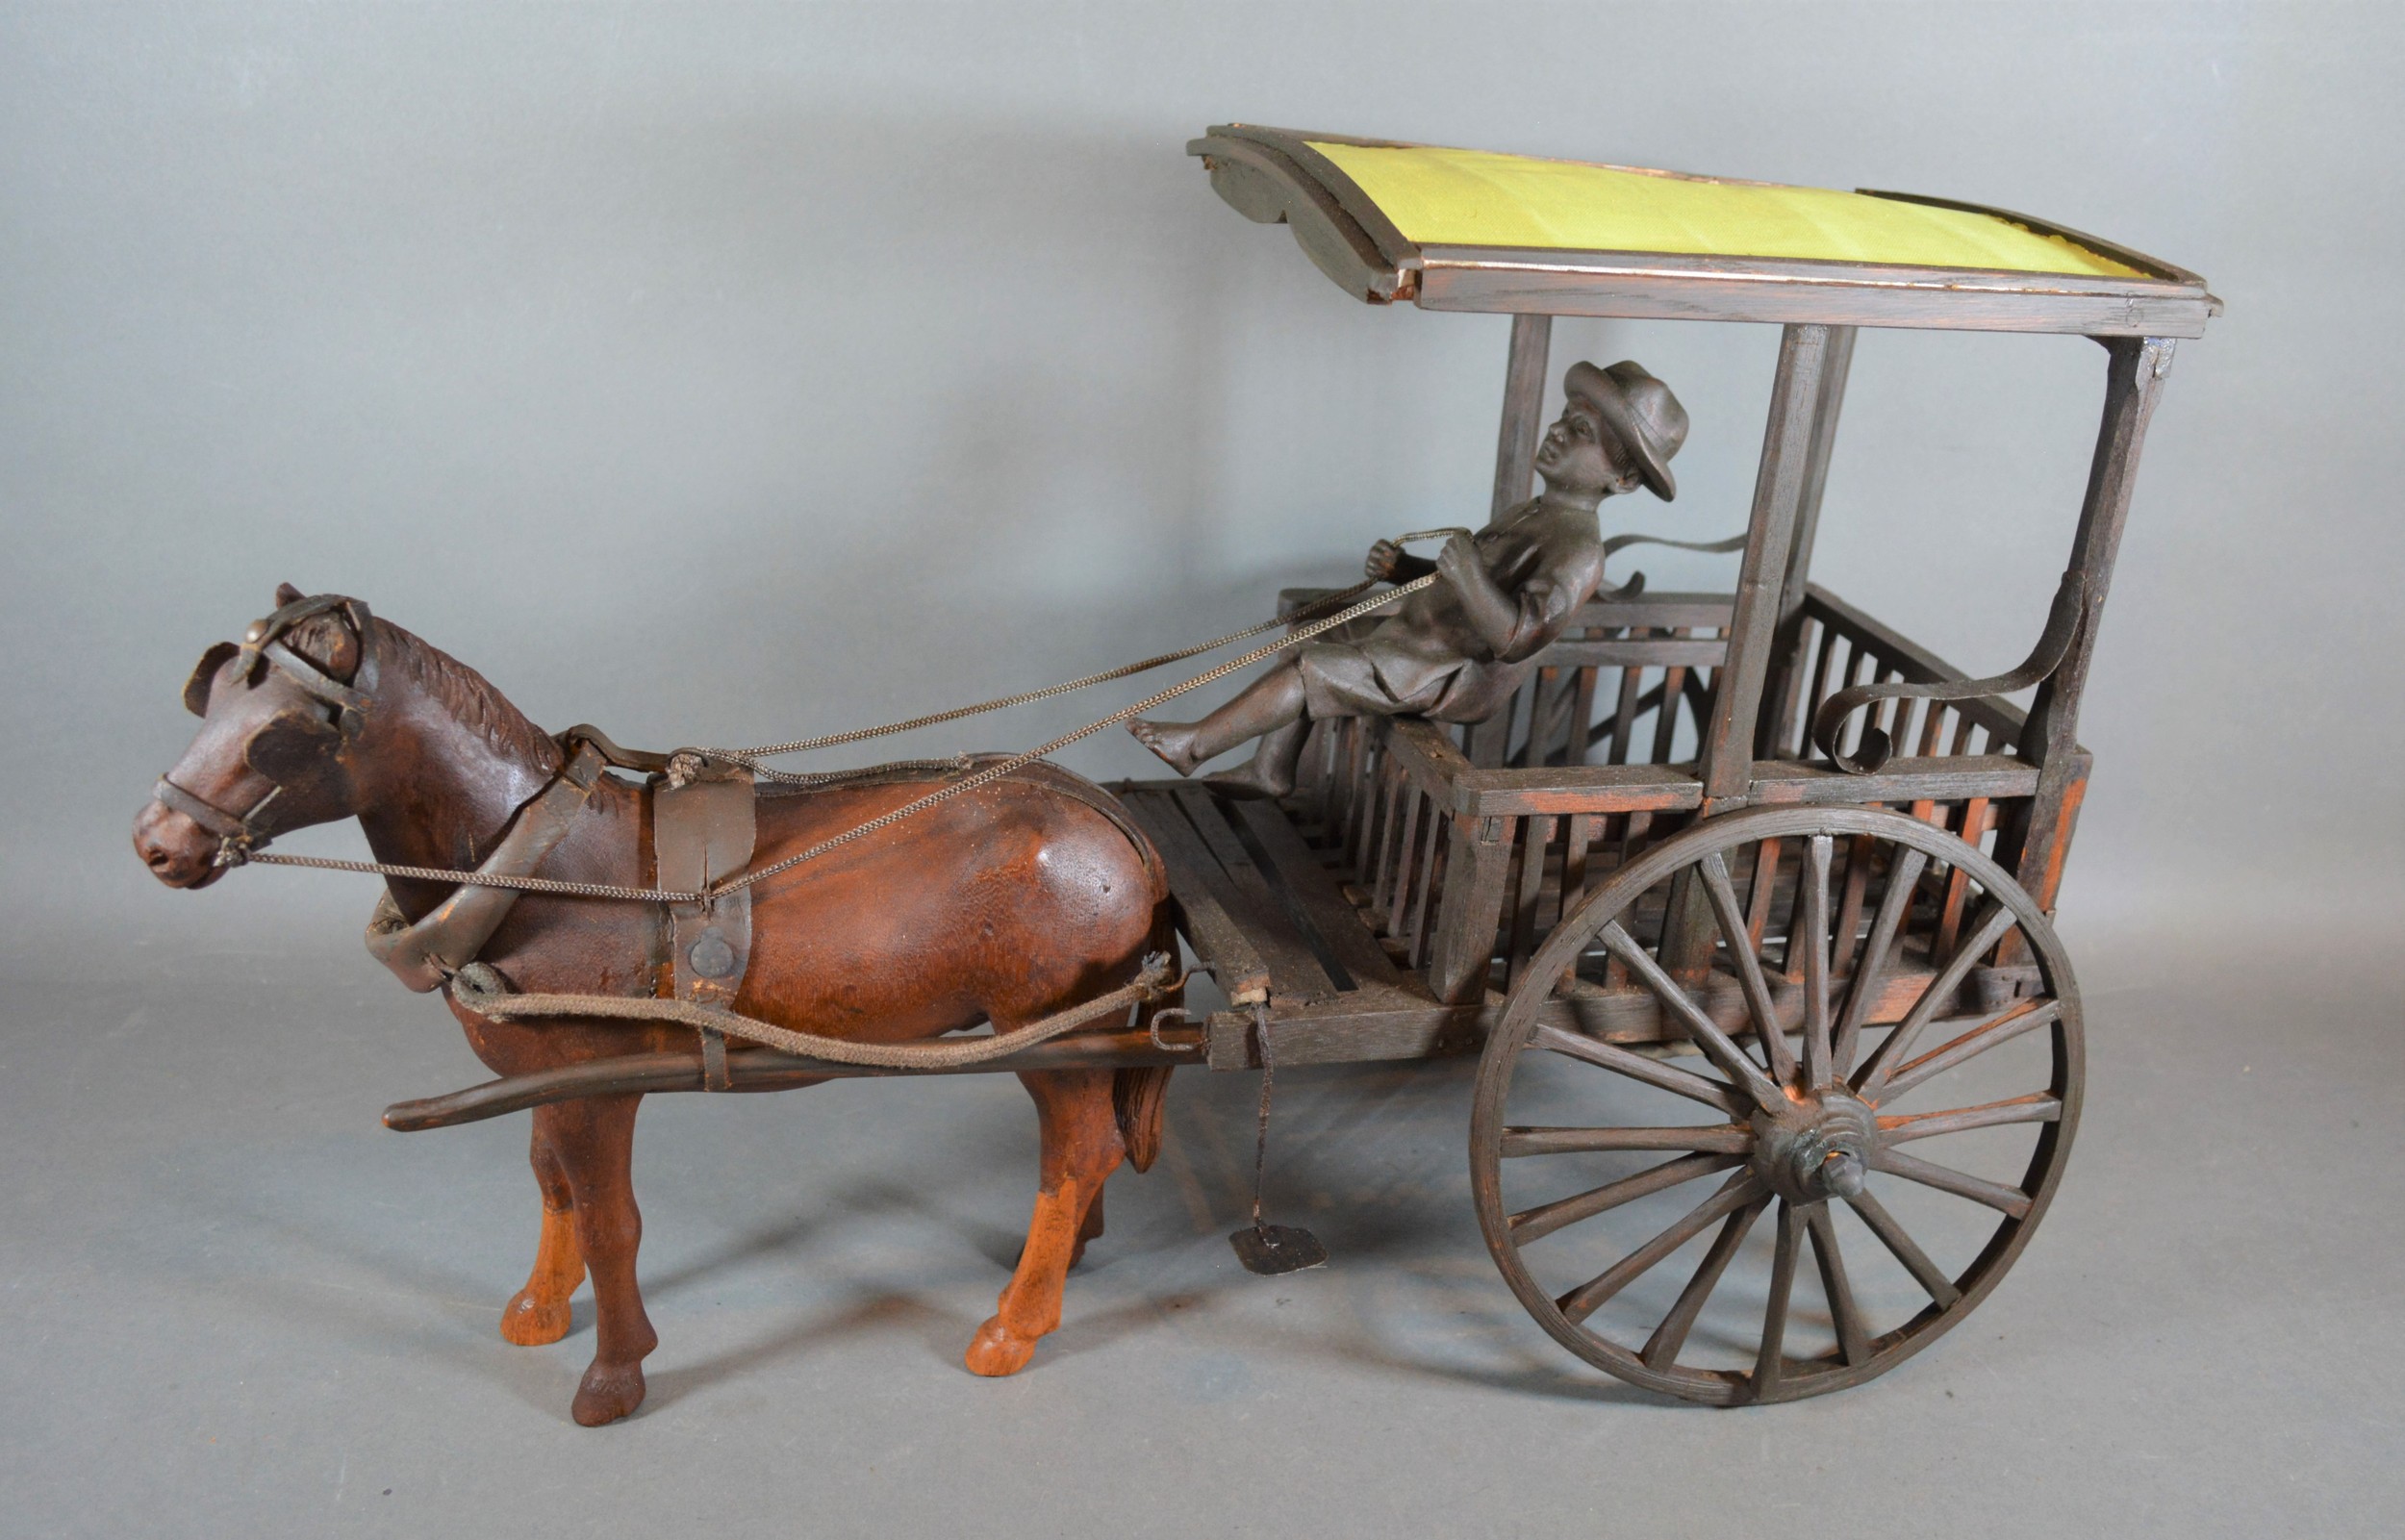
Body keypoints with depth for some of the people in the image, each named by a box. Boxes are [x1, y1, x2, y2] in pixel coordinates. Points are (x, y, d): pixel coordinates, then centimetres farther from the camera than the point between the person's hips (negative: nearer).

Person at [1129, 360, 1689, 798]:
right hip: (1421, 645, 10)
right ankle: (1271, 772, 25)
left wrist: (1468, 579, -41)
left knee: (1308, 669, -16)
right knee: (1303, 656, 15)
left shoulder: (1578, 550, -20)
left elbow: (1518, 638, -32)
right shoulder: (1529, 514, 13)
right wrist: (1402, 569, 7)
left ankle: (1194, 745, -4)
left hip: (1451, 679, -10)